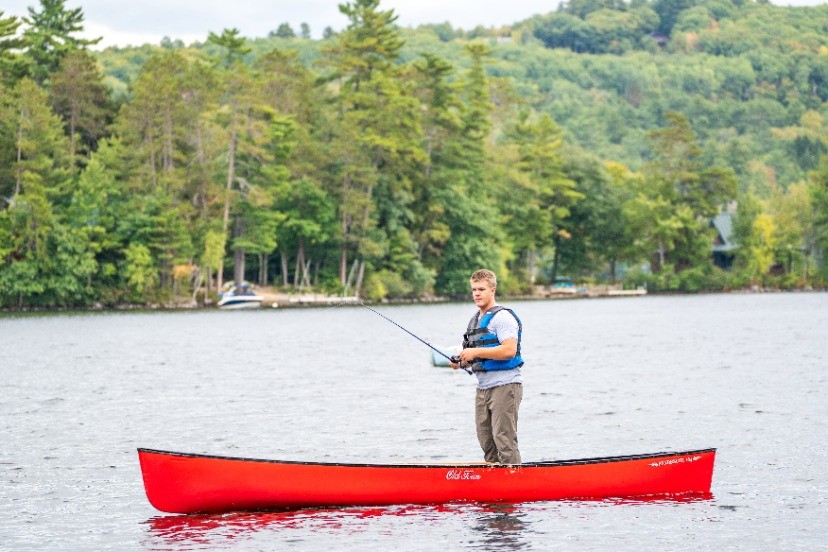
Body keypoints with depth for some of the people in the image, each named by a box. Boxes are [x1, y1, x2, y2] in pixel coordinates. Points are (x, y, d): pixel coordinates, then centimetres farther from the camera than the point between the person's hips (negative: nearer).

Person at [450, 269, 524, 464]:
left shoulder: (502, 316, -10)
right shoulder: (476, 320, 19)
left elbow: (509, 350, -22)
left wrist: (475, 353, -20)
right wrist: (462, 361, 5)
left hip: (505, 385, -9)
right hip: (483, 388, 9)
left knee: (504, 440, -13)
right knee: (486, 442, 9)